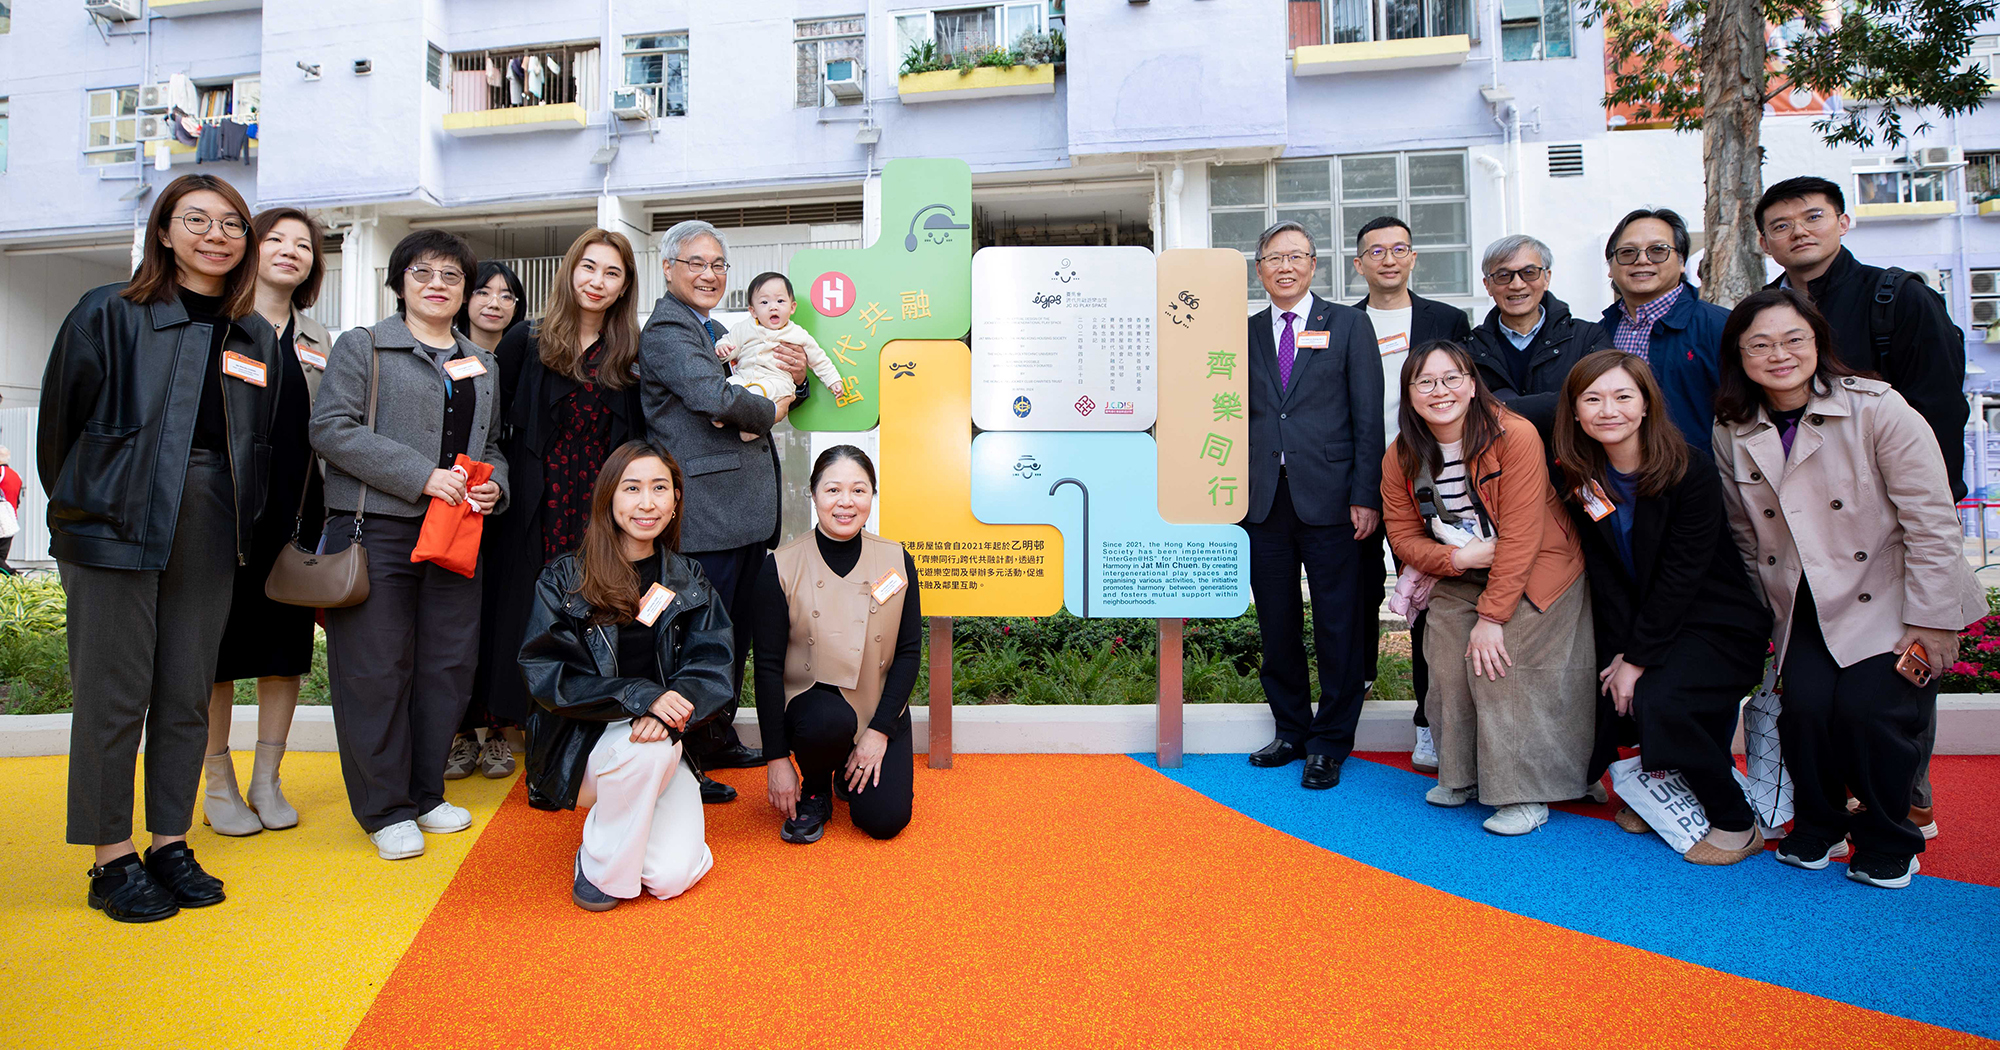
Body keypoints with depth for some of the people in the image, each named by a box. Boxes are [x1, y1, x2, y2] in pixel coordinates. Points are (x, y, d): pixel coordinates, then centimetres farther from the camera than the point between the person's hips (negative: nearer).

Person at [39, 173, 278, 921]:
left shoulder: (257, 340, 11)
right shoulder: (109, 314, -1)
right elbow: (60, 419, 1)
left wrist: (238, 522, 7)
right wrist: (82, 510, 5)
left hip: (211, 535, 4)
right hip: (117, 526, -4)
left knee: (188, 692, 8)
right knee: (114, 691, 1)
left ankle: (170, 843, 20)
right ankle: (111, 859, 13)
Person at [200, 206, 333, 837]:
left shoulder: (317, 341, 15)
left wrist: (321, 513, 7)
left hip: (295, 512, 4)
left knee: (287, 644, 6)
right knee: (219, 644, 2)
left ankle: (267, 782, 17)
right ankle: (218, 786, 15)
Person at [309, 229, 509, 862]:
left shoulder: (482, 366, 19)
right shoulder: (363, 347, 3)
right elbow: (331, 429, -8)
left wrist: (494, 482, 0)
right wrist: (422, 475, -17)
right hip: (377, 529, -5)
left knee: (449, 666, 7)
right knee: (376, 669, -1)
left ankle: (425, 793, 22)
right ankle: (385, 809, 12)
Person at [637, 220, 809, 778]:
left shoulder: (720, 333, 21)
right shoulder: (664, 332, -9)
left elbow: (771, 396, 26)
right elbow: (715, 397, -25)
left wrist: (797, 379, 4)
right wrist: (767, 412, -6)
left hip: (746, 511, 9)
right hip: (706, 514, -9)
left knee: (737, 629, 16)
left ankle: (718, 738, 30)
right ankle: (685, 758, 11)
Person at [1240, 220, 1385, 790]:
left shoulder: (1348, 324, 6)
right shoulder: (1244, 334, 13)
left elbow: (1369, 417, 0)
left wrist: (1365, 497, -8)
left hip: (1330, 501, -2)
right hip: (1264, 502, 3)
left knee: (1338, 626, 3)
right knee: (1277, 625, 10)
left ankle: (1331, 743, 16)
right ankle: (1291, 731, 26)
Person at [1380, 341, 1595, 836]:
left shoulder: (1515, 435, -21)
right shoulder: (1401, 458, -5)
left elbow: (1521, 536, -22)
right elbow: (1403, 535, 1)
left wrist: (1491, 616, -22)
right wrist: (1455, 558, -19)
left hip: (1533, 574, -5)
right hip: (1458, 578, 5)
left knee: (1503, 670, -14)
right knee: (1448, 670, -4)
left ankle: (1525, 794, 2)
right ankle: (1462, 776, 17)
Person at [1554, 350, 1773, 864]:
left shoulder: (1690, 468, -17)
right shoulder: (1580, 481, -3)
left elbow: (1682, 574, -19)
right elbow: (1605, 575, -2)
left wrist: (1637, 660, -19)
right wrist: (1619, 652, -11)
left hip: (1718, 624, -5)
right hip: (1644, 624, 6)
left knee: (1658, 701, -26)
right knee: (1607, 696, -12)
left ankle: (1737, 825, -4)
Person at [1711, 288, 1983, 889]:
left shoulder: (1877, 409, -12)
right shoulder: (1732, 434, -1)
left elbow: (1932, 522, -11)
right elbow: (1746, 535, 8)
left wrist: (1931, 621, -12)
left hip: (1889, 601, -3)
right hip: (1809, 610, 3)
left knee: (1868, 710, -17)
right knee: (1805, 705, -15)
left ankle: (1888, 846, 11)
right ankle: (1817, 829, 13)